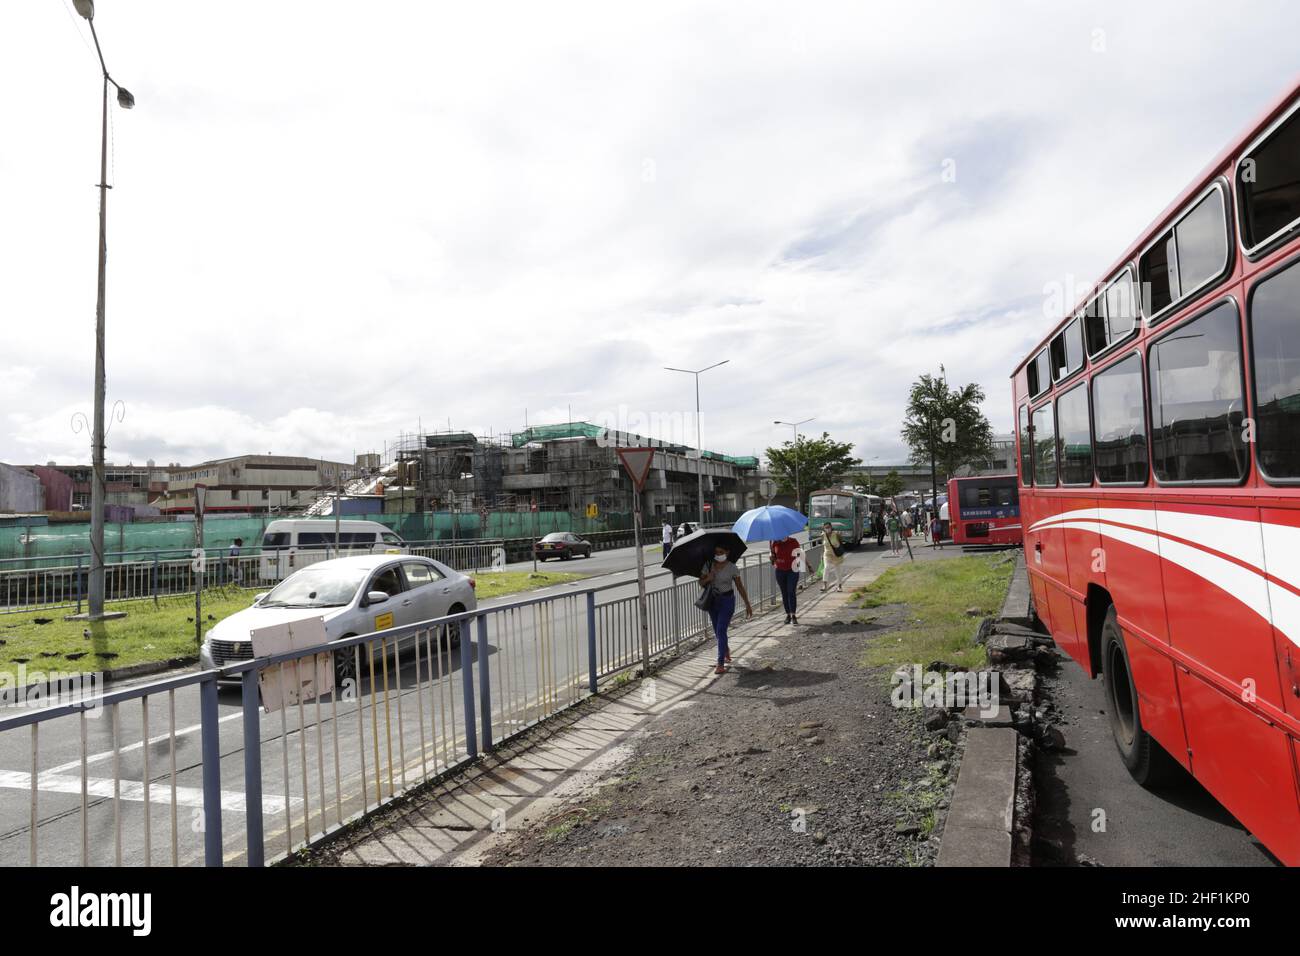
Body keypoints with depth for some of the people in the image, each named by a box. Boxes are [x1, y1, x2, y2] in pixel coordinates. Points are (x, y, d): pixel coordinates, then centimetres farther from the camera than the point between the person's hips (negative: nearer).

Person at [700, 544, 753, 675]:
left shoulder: (732, 568, -9)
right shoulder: (709, 566, 0)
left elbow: (740, 587, -2)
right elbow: (701, 582, 6)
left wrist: (748, 604, 0)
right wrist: (707, 579, -17)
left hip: (727, 600, -4)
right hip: (713, 600, 4)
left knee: (721, 630, -14)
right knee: (717, 631, 15)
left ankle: (721, 664, -12)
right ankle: (726, 651, 45)